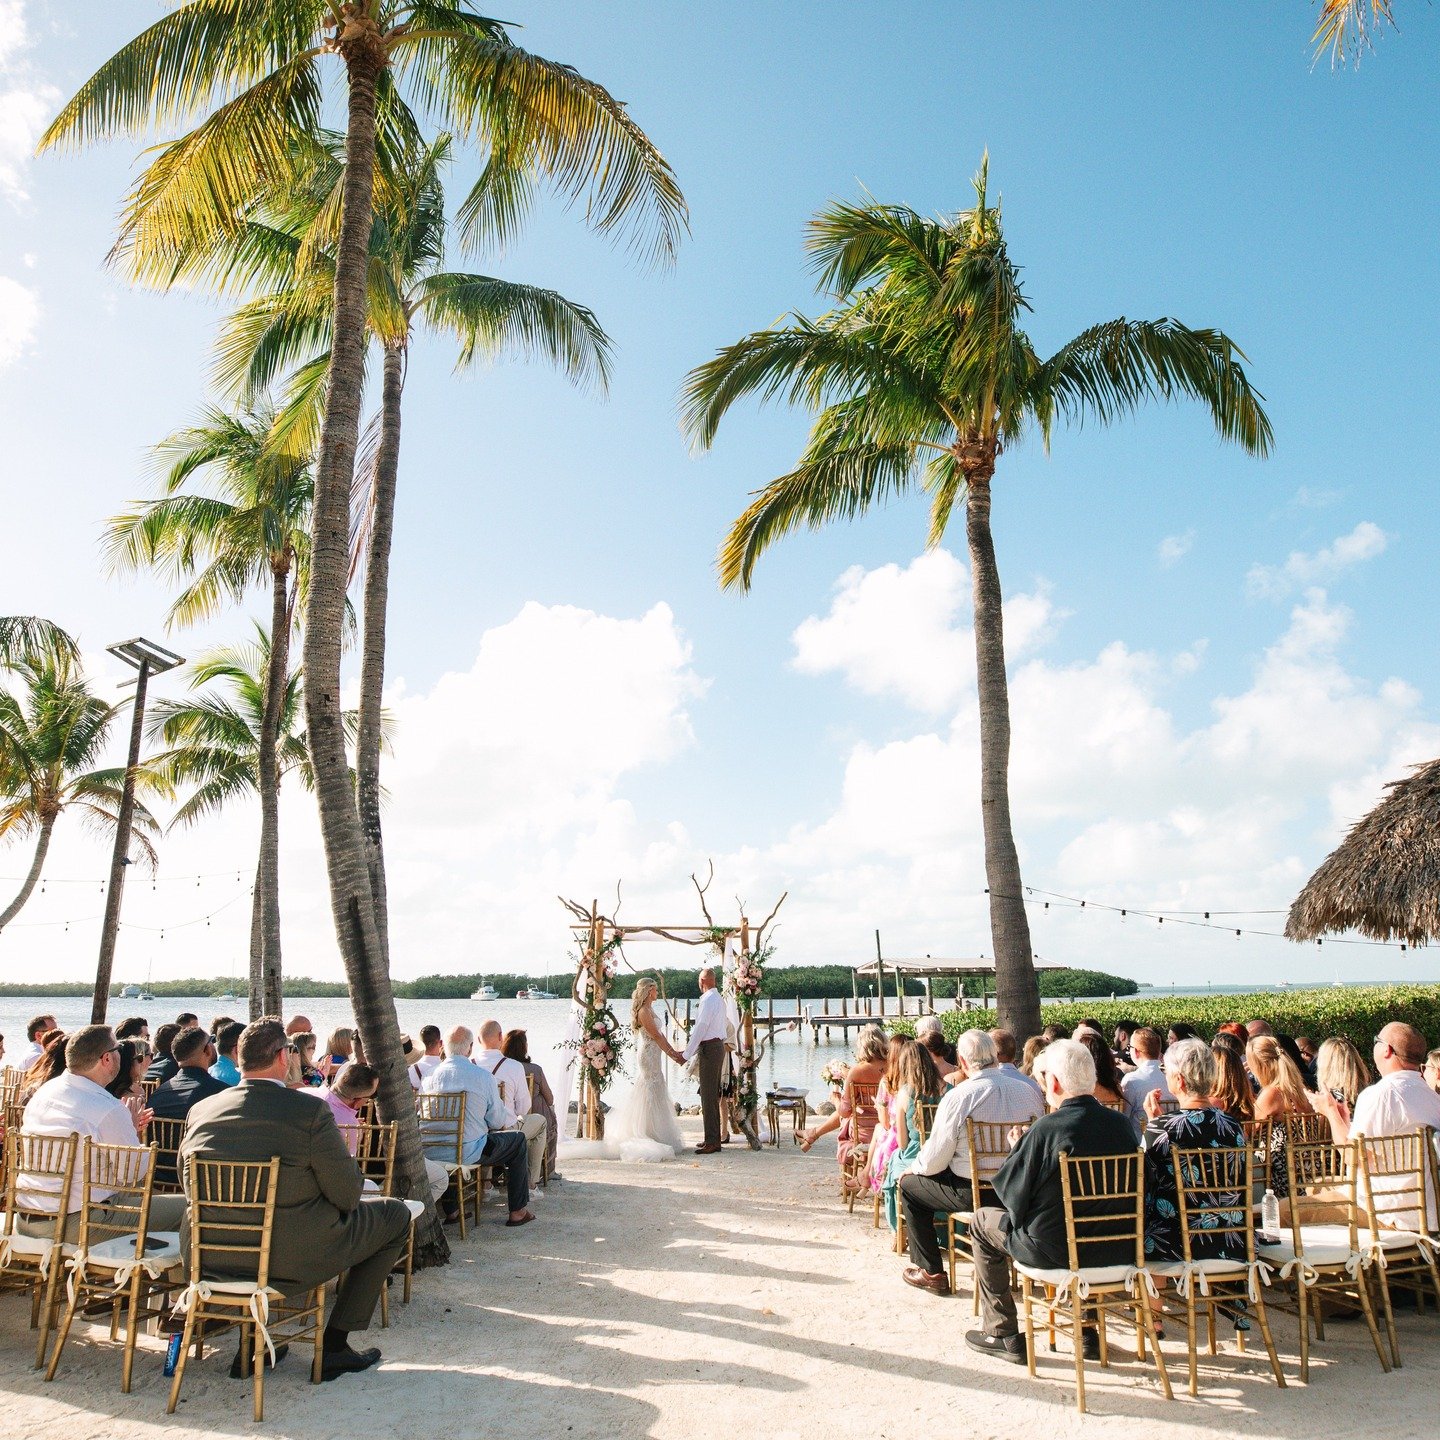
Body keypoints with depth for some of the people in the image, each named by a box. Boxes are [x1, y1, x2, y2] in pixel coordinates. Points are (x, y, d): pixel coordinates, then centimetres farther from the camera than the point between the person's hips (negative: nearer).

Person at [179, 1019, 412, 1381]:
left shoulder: (200, 1111, -3)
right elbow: (347, 1195, -14)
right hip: (290, 1256, -6)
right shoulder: (310, 1112, -19)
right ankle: (334, 1346, 15)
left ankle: (250, 1344, 33)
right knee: (395, 1215, 13)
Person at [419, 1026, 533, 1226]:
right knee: (518, 1140, 17)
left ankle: (451, 1211, 41)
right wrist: (507, 1117, 19)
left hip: (431, 1153, 5)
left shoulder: (430, 1075, -1)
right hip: (468, 1153, -4)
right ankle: (517, 1212, 20)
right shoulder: (483, 1076, -11)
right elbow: (498, 1122, -6)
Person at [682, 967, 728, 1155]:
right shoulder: (719, 998, 14)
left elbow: (700, 1029, -18)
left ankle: (711, 1141, -6)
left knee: (708, 1095, -7)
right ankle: (714, 1138, 20)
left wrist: (686, 1055, -14)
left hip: (709, 1048, -10)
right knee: (713, 1095, 14)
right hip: (718, 1045, 10)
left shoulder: (708, 1000, -17)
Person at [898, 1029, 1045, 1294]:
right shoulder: (1029, 1091, -5)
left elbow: (933, 1162, -14)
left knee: (909, 1185, 17)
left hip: (973, 1194, -6)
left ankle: (931, 1272, 18)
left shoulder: (958, 1096, -19)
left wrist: (914, 1168, 9)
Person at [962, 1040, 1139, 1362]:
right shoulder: (1121, 1124, -4)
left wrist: (1018, 1150, 7)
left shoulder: (1046, 1128, -21)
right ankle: (1088, 1330, 37)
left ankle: (1003, 1335, 21)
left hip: (1056, 1251, -6)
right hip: (1117, 1250, 6)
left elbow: (1008, 1191, -12)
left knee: (983, 1221, 18)